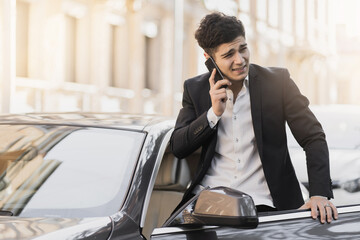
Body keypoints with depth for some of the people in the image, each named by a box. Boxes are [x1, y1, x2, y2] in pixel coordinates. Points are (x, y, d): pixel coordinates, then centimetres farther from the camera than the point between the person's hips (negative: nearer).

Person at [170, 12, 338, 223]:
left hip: (262, 203, -1)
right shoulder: (195, 89, 7)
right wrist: (214, 113, -10)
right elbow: (177, 148, 5)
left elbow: (314, 138, -1)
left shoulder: (277, 81, 1)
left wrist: (320, 194, -16)